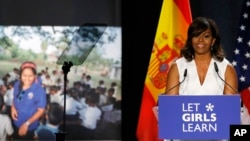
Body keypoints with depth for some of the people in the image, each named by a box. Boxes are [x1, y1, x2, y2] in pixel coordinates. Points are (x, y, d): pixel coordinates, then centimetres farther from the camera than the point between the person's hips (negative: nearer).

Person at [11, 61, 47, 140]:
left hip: (30, 127, -5)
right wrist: (13, 108, -10)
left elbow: (41, 110, -17)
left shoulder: (39, 90, -24)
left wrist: (27, 124, -23)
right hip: (16, 123, 5)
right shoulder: (17, 85, -7)